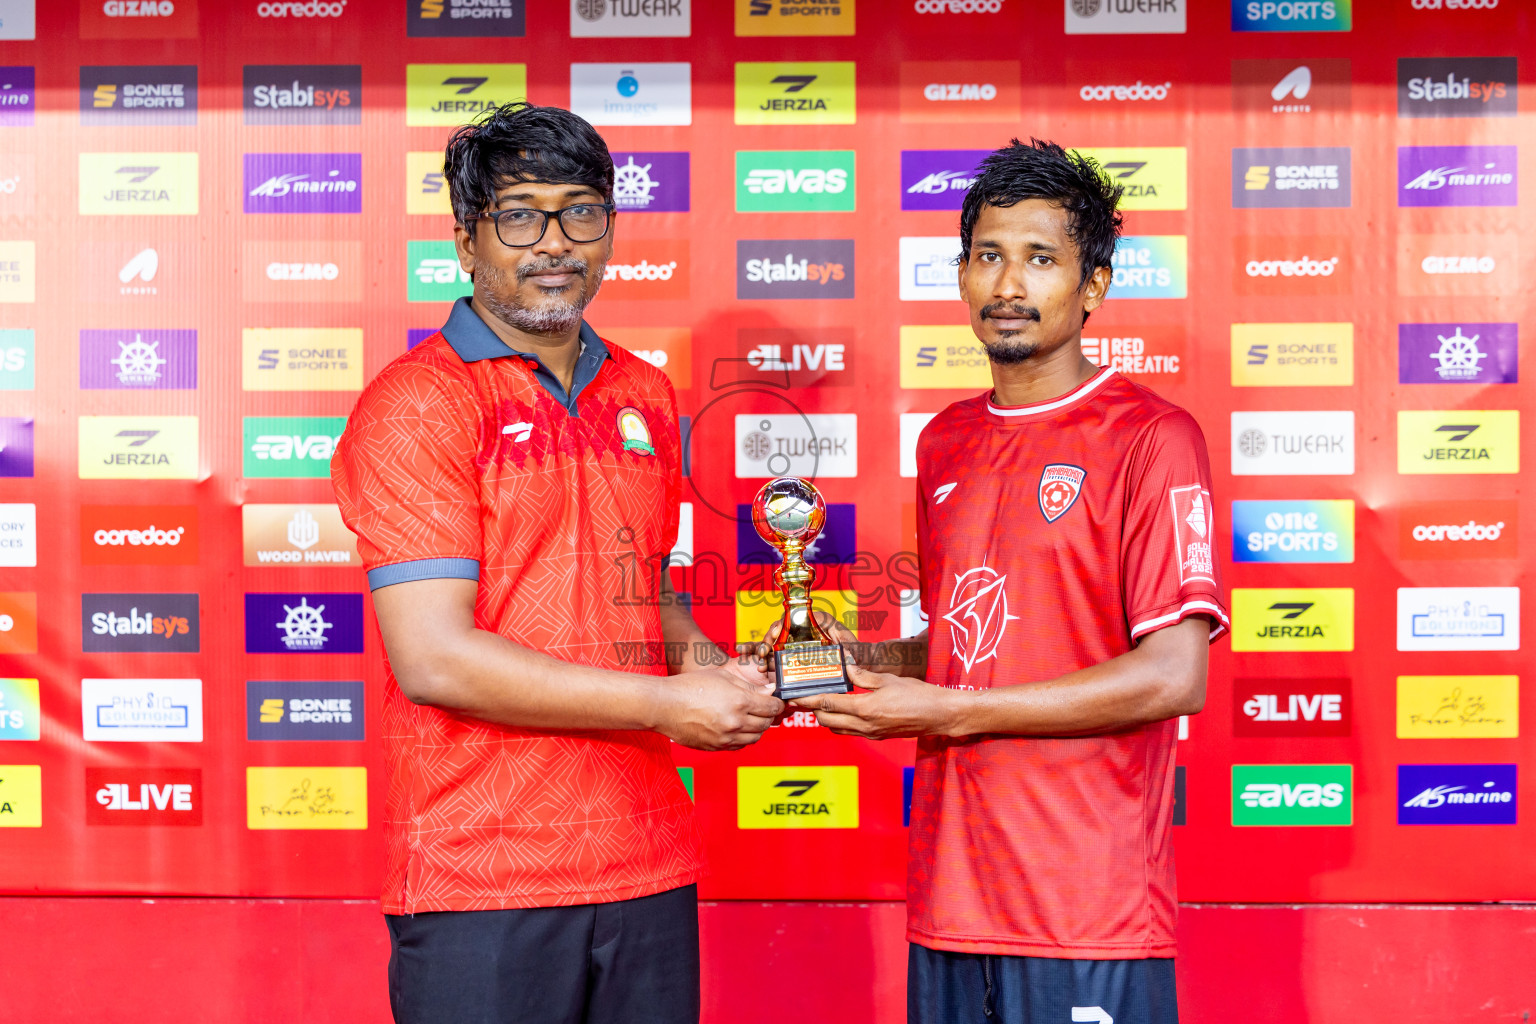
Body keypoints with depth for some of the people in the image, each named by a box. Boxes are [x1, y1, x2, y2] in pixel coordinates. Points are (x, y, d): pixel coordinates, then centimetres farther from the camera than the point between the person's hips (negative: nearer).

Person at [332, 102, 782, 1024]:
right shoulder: (415, 403, -9)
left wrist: (705, 663, 1)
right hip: (481, 879, -6)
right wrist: (667, 704, -15)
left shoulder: (645, 395, 12)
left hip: (650, 868, 6)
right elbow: (434, 659, -17)